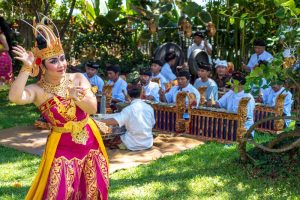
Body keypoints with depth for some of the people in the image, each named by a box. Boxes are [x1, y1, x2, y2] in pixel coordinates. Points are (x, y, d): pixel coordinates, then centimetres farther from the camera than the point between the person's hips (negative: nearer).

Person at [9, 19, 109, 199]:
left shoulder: (78, 79, -6)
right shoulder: (37, 90, -15)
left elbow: (93, 108, -11)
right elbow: (15, 97, -35)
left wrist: (75, 96, -27)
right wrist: (26, 68, -36)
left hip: (90, 141, 3)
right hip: (61, 146, -3)